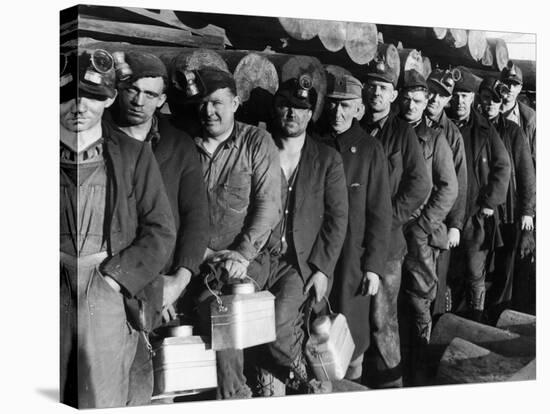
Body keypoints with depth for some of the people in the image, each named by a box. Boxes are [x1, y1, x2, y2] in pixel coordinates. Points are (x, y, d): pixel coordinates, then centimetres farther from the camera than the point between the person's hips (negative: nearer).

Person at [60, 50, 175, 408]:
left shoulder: (134, 155, 8)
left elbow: (160, 232, 4)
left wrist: (112, 277, -7)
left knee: (103, 404, -4)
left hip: (109, 296, -1)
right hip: (50, 294, 1)